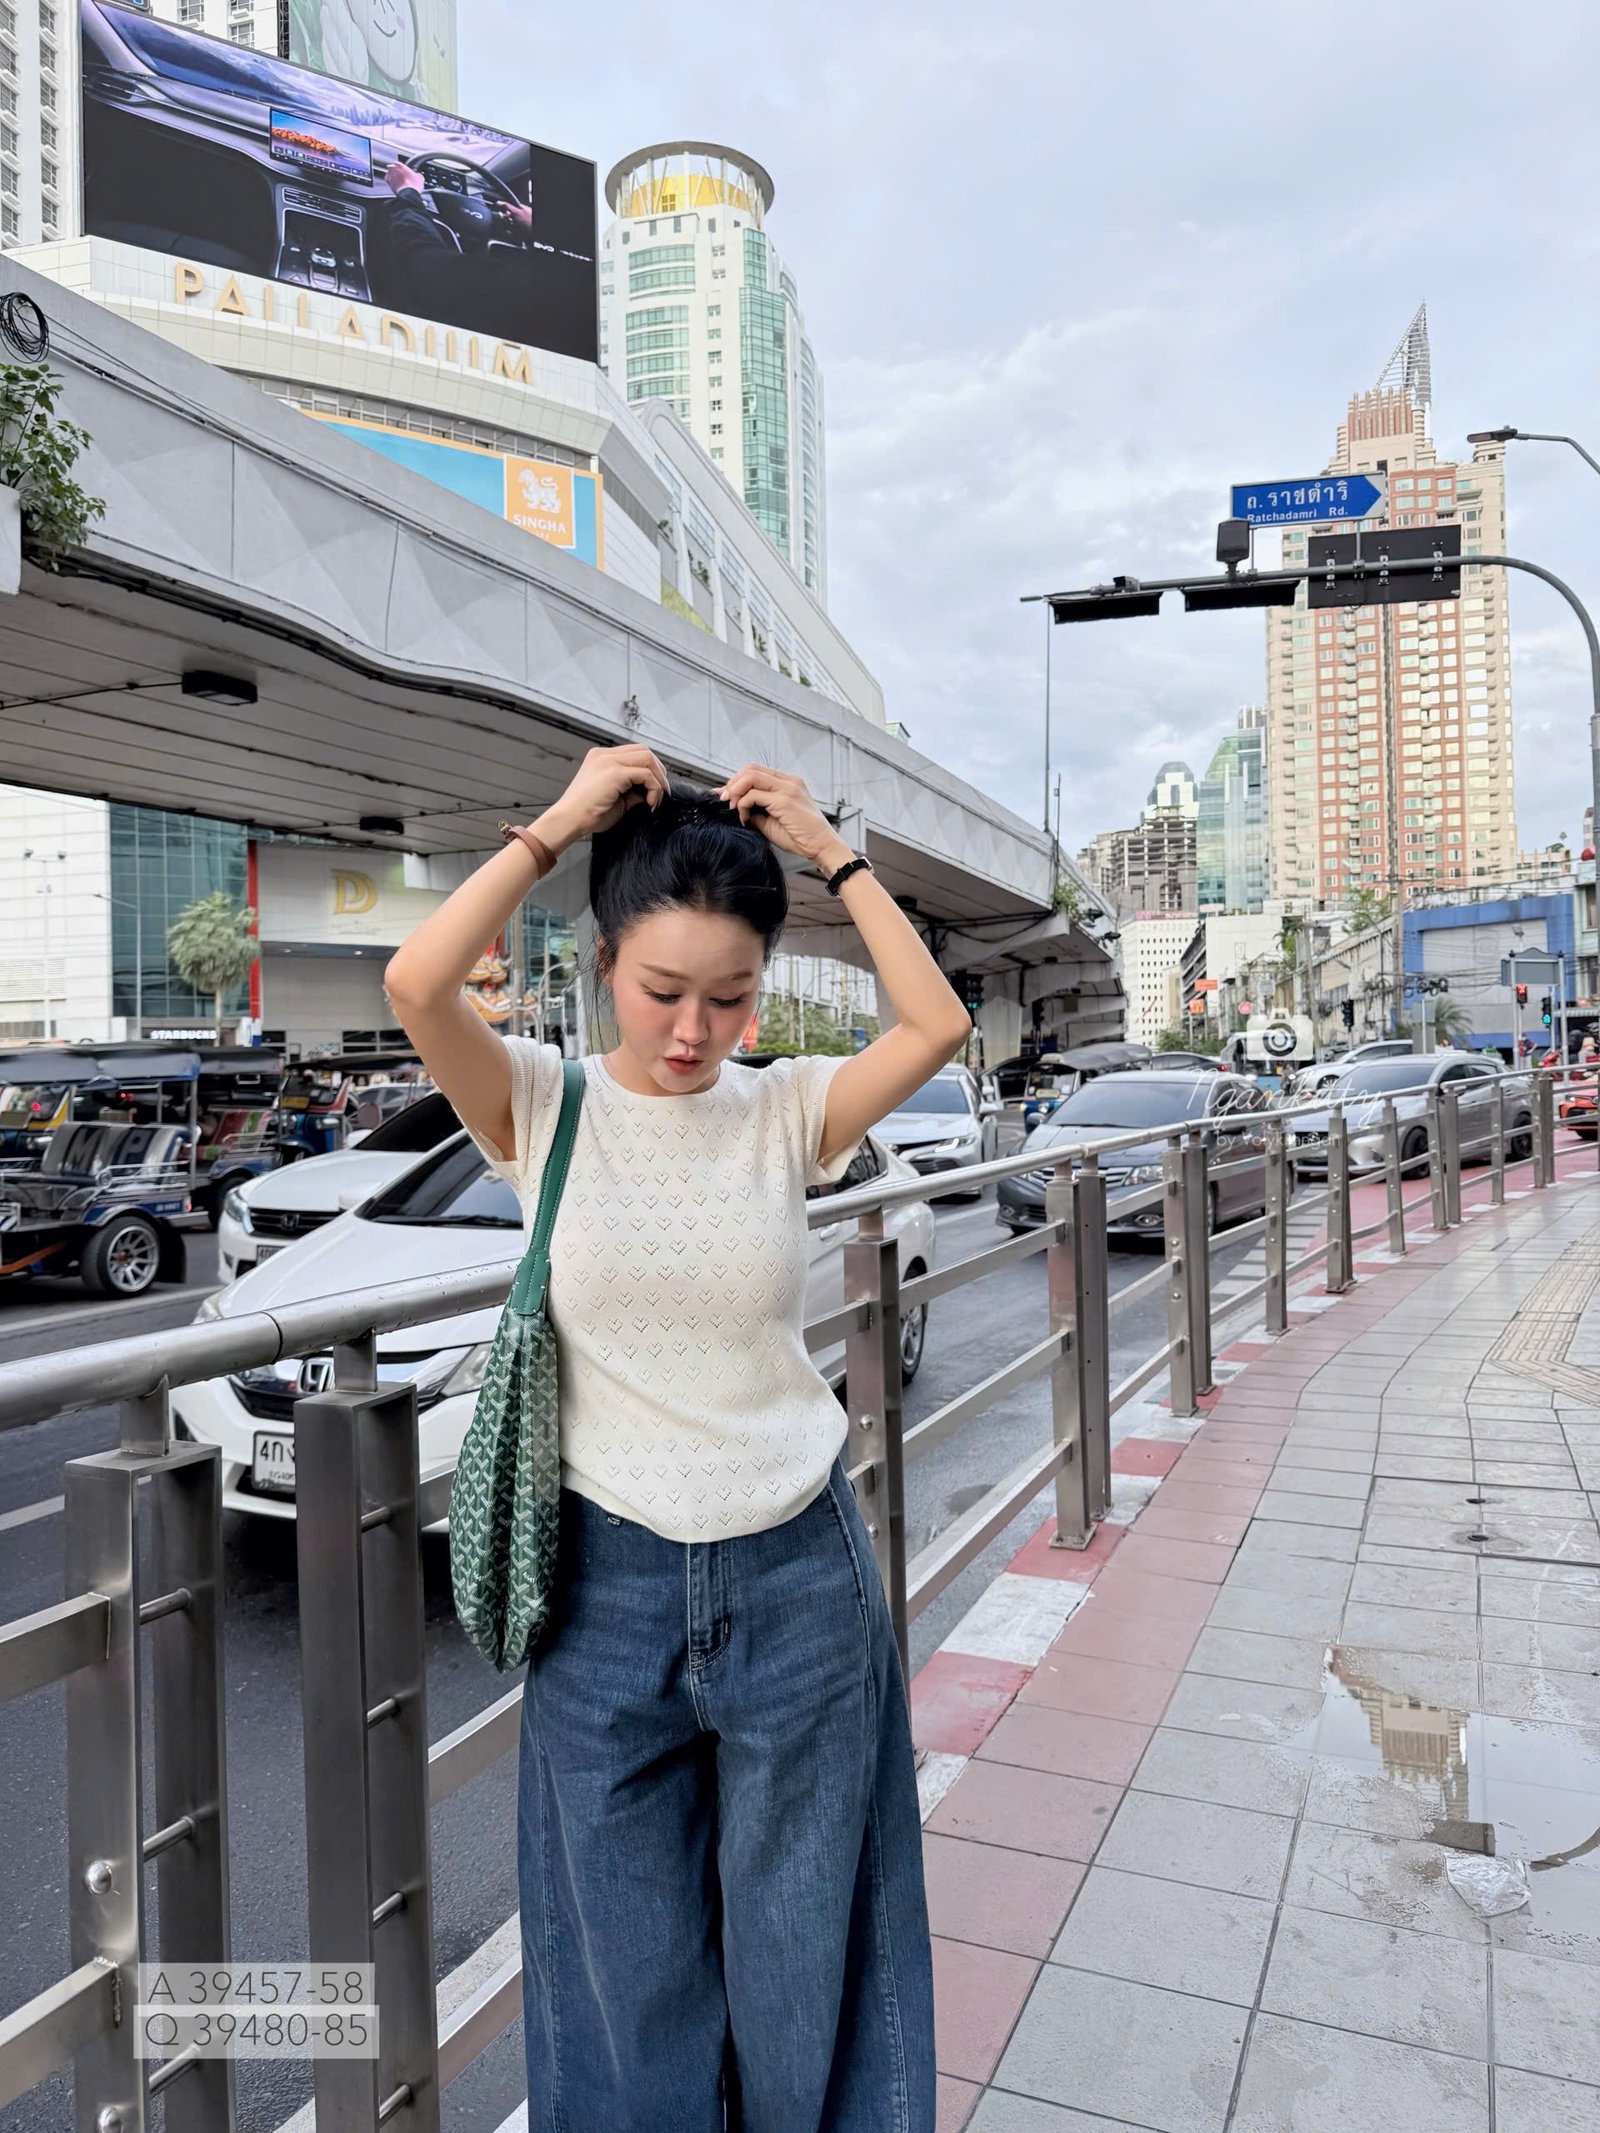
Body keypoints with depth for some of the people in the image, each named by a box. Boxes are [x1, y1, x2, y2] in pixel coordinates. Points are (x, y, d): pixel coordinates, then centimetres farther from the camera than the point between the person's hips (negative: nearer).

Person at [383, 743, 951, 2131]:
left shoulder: (788, 1111, -3)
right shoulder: (545, 1106, -7)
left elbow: (939, 1027, -17)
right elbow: (418, 987, -24)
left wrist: (830, 853, -12)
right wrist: (560, 823, -17)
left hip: (798, 1580, 1)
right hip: (608, 1586, 0)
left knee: (805, 1957, 20)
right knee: (631, 1968, 19)